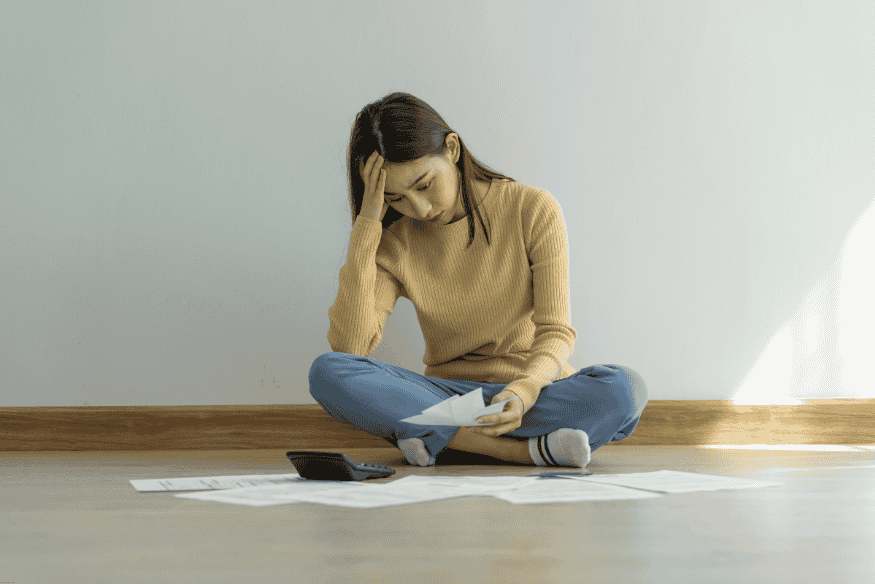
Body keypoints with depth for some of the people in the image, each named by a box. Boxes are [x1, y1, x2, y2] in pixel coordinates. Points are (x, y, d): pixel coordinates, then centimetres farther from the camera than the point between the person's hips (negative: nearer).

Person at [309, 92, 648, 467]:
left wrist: (525, 390, -32)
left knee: (624, 388, -33)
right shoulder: (393, 244, 1)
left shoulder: (532, 210, -5)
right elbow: (349, 346, -14)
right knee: (327, 373, -26)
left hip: (533, 392, -2)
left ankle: (438, 441, -28)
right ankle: (530, 449, -31)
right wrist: (367, 223, -14)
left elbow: (555, 332, -10)